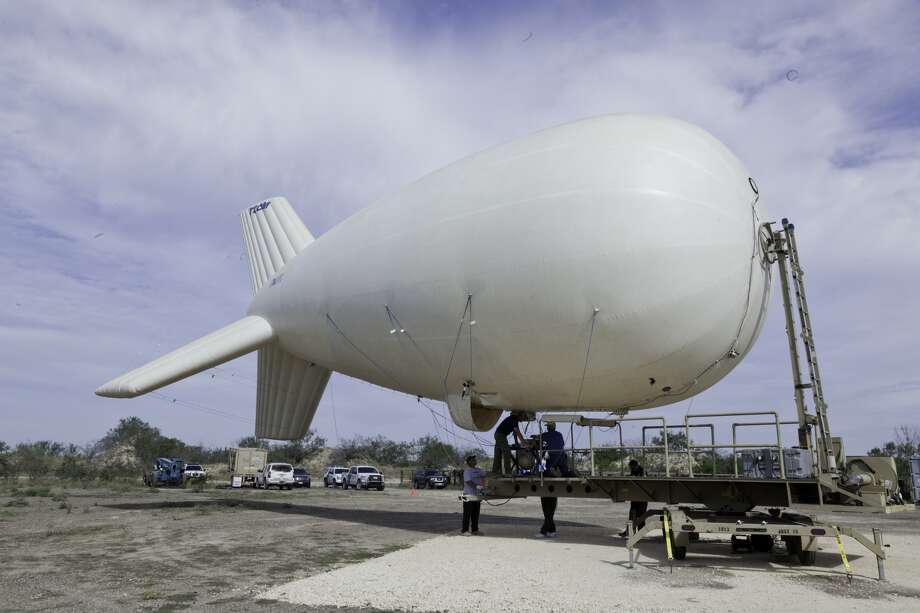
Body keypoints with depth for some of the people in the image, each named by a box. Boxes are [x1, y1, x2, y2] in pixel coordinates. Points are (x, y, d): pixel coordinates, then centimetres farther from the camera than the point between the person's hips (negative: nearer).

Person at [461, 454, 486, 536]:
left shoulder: (478, 470, 14)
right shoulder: (467, 471, -12)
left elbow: (485, 474, 14)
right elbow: (468, 481, -23)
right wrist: (476, 486, -32)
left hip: (477, 495, 8)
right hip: (469, 495, -8)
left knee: (475, 514, 12)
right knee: (467, 514, -3)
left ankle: (475, 530, 19)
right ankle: (464, 530, 3)